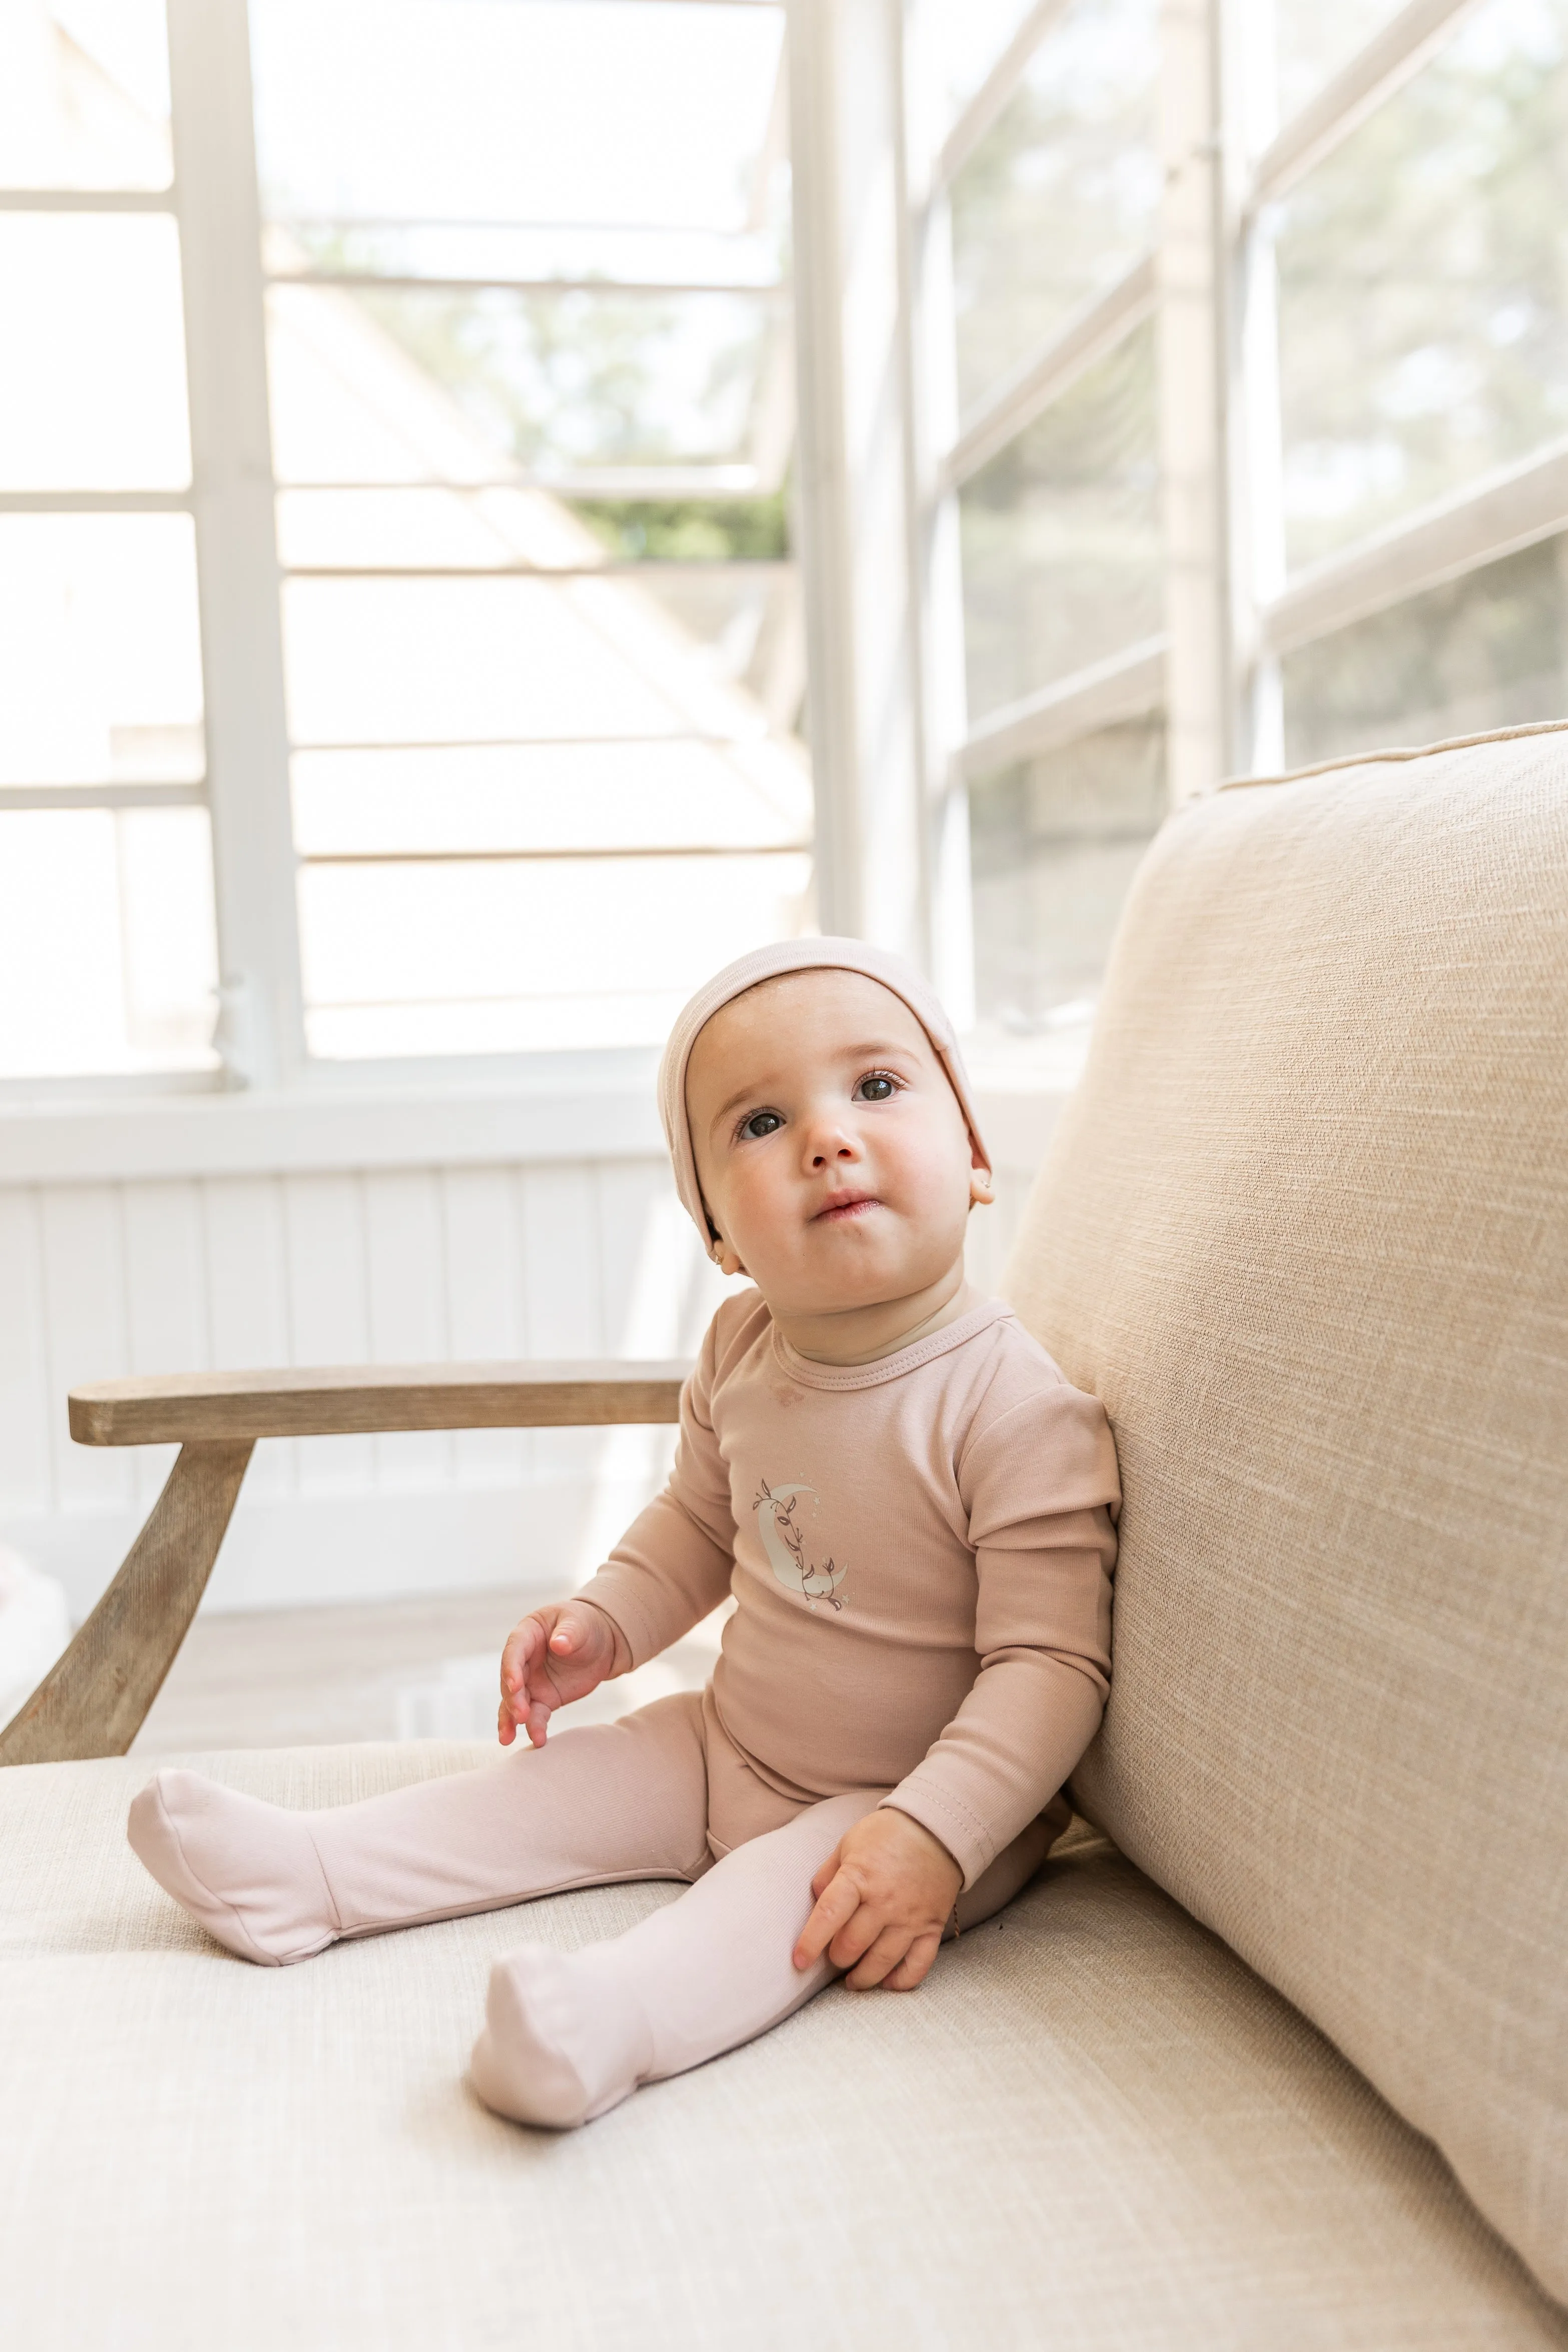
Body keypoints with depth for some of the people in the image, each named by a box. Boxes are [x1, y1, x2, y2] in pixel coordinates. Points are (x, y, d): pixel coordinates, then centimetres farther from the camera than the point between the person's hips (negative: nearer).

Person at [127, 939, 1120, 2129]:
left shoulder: (1018, 1408, -27)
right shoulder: (743, 1350, -5)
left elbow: (1052, 1661, -26)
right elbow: (701, 1519, 14)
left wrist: (933, 1839, -35)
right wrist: (607, 1620, -1)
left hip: (933, 1792, -7)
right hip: (733, 1745, 7)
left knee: (800, 1885, -32)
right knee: (564, 1778, 3)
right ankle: (301, 1873, 6)